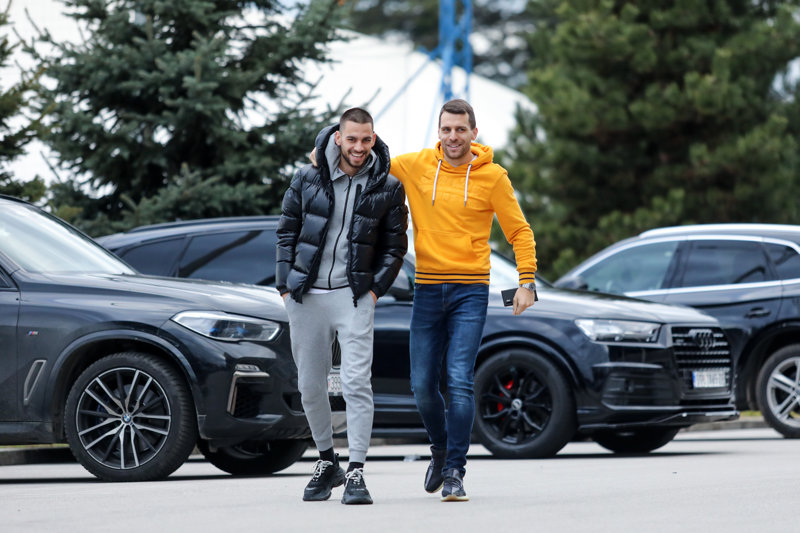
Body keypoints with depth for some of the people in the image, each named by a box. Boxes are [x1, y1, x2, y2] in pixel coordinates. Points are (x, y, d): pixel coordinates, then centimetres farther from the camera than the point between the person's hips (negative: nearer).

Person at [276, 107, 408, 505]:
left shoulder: (387, 187, 2)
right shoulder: (307, 180, 4)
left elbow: (395, 245, 8)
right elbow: (287, 233, 10)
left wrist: (376, 288, -2)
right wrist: (285, 286, 2)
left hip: (355, 295, -2)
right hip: (306, 296, 2)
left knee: (356, 383, -13)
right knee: (310, 386, 9)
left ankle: (355, 473, -12)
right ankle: (327, 462, 26)